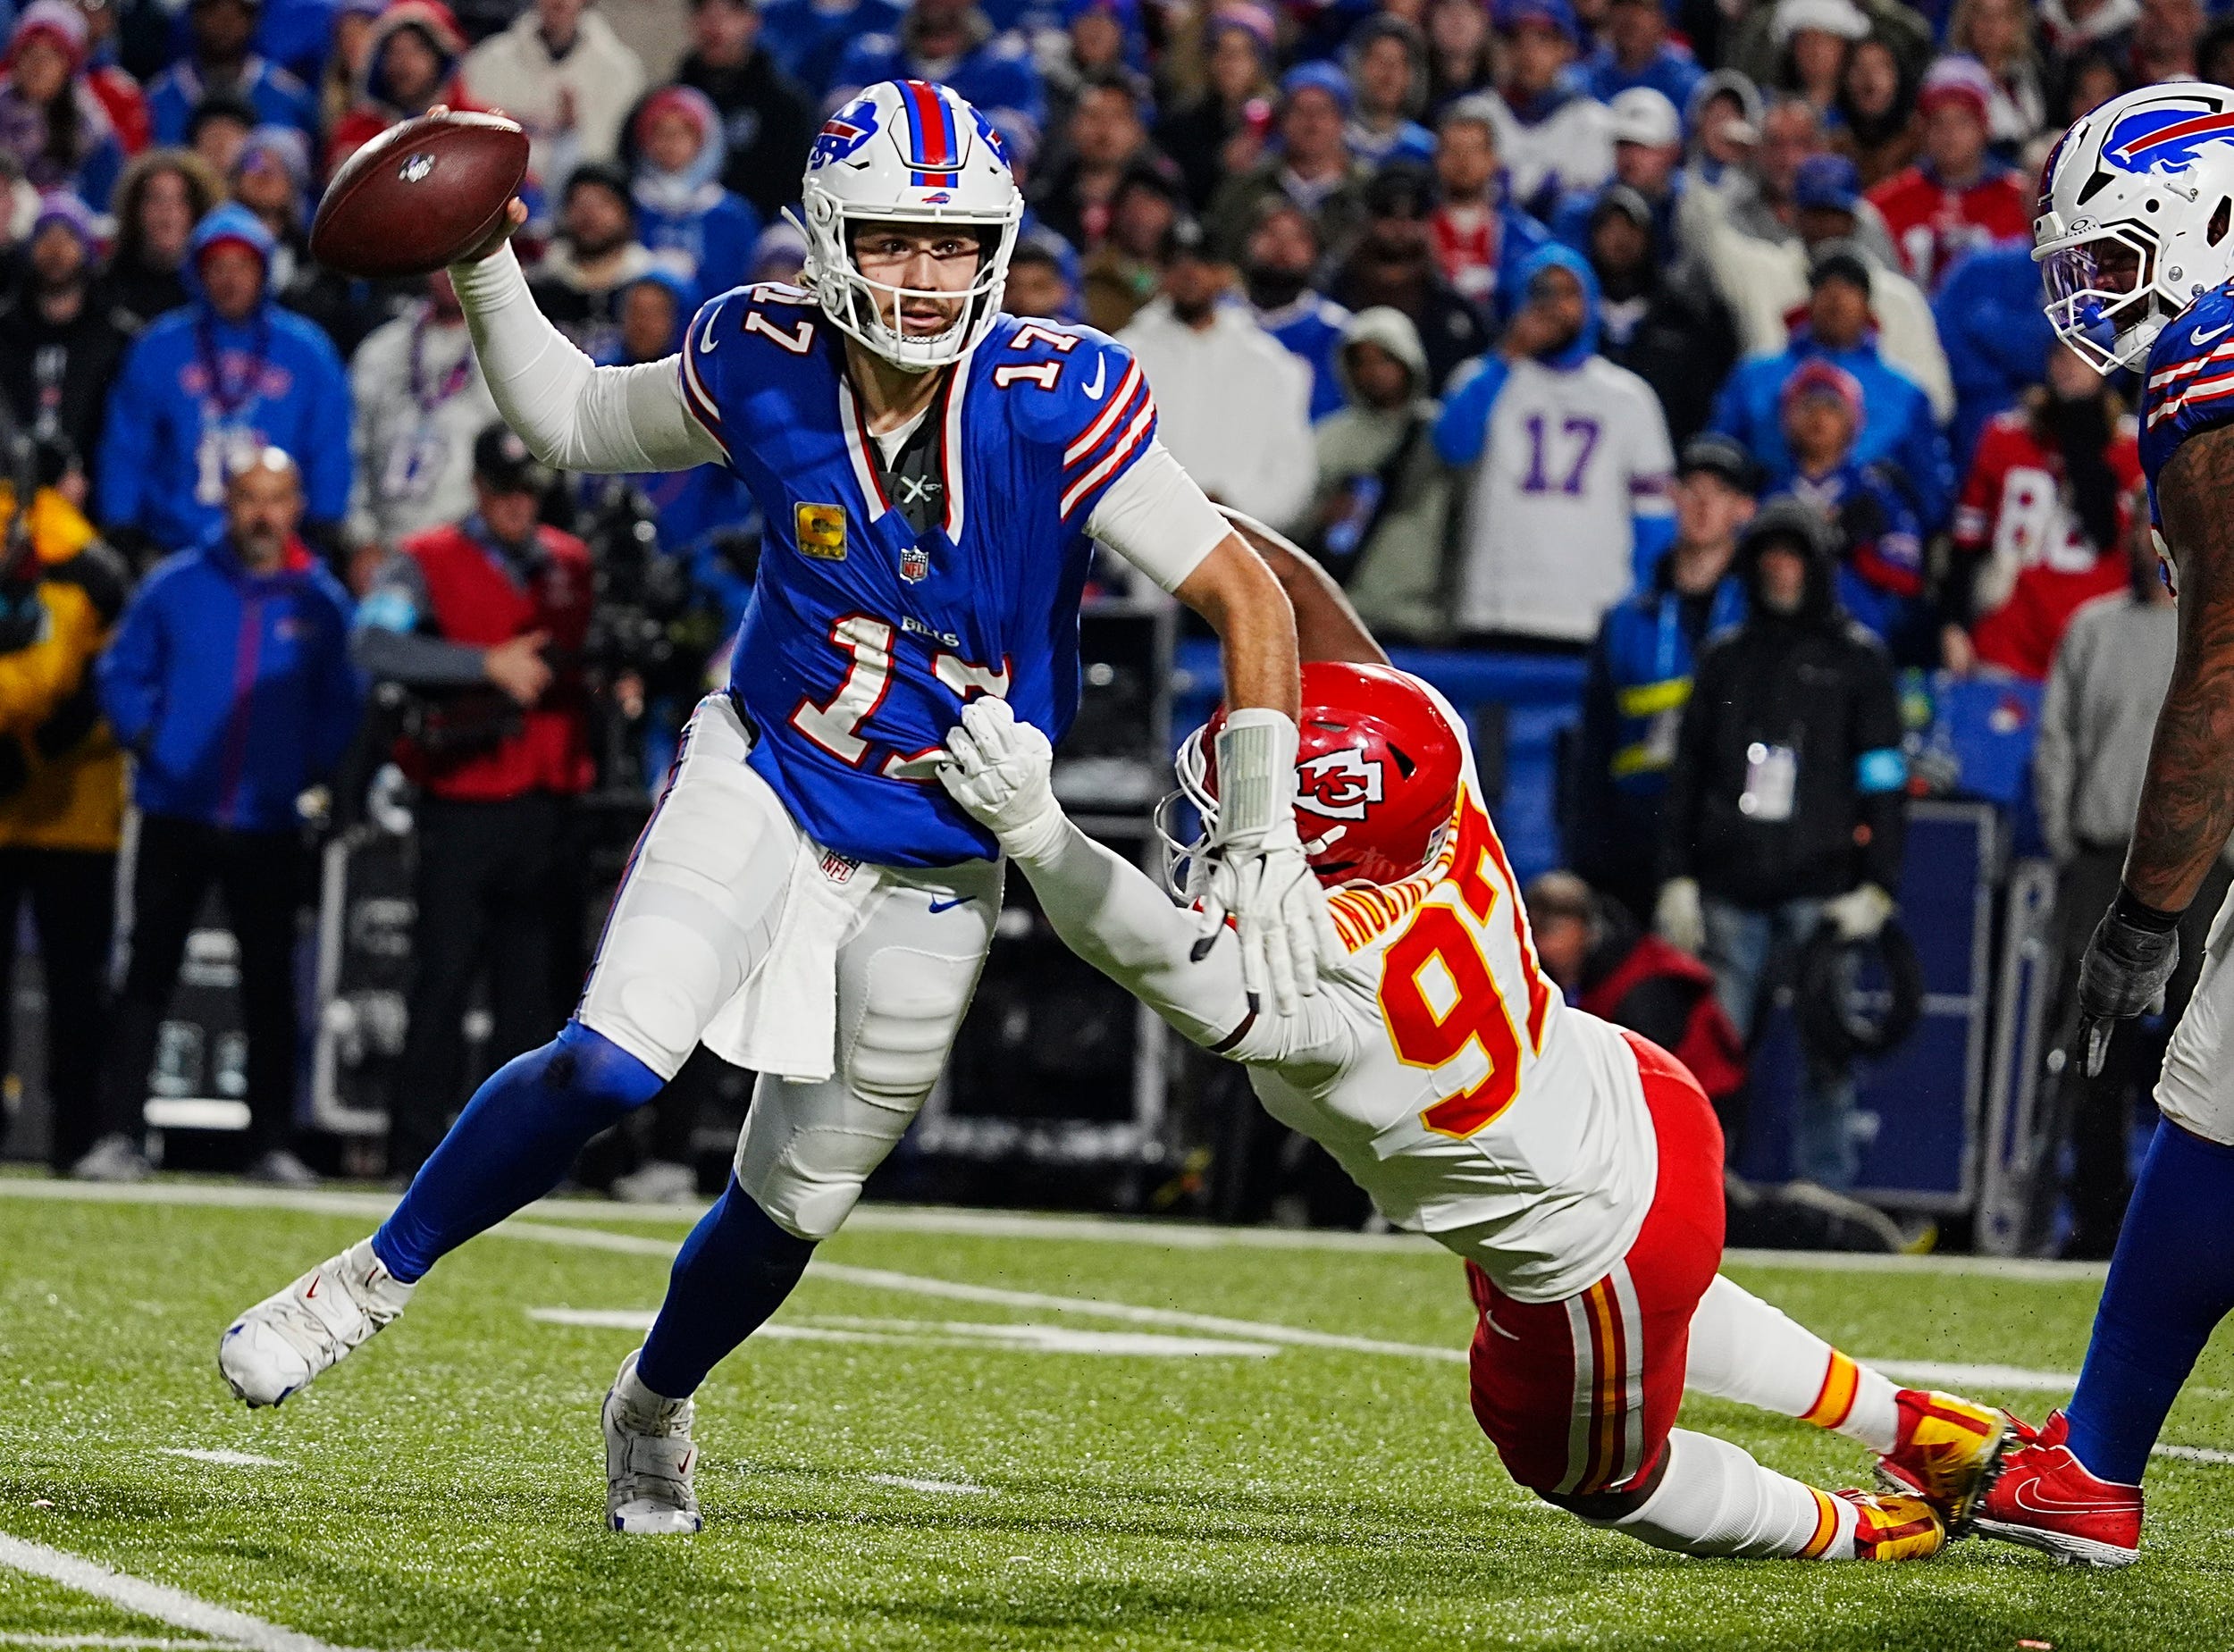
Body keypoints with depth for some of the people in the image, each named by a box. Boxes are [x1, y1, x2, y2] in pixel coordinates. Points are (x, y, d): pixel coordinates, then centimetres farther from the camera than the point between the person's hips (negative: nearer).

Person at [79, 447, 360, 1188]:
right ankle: (119, 1134, 0)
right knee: (147, 976, -1)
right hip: (175, 816, -1)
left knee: (270, 985, 4)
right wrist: (143, 739, -8)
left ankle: (273, 1142, 9)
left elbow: (339, 705, 12)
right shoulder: (175, 586, 1)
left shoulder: (321, 601, 4)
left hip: (270, 827, 1)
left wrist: (312, 766, -2)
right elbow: (123, 673, 7)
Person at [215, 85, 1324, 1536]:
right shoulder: (766, 368, -14)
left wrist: (1266, 840, -26)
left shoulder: (1053, 408, -23)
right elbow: (573, 421, 7)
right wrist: (485, 272, -8)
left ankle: (654, 1407, 40)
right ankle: (376, 1279, -2)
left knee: (795, 1200, 11)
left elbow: (1246, 595, -20)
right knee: (612, 1063, -23)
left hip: (932, 863, 0)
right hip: (763, 780, 0)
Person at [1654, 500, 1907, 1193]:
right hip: (1730, 889, 3)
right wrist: (1677, 877, 7)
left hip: (1818, 889, -2)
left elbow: (1882, 780, 4)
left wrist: (1875, 887, -5)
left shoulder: (1857, 659, 7)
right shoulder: (1726, 658, 15)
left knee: (1825, 1056, -6)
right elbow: (1687, 772, 15)